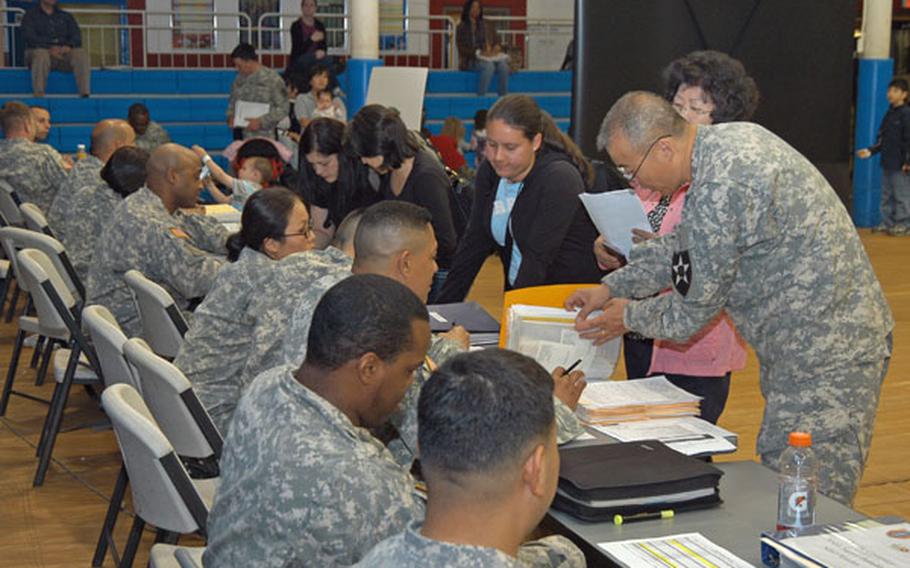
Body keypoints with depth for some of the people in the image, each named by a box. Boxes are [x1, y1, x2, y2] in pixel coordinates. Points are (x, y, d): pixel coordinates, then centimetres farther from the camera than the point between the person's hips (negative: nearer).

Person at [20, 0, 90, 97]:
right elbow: (29, 37, -4)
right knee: (41, 54, -38)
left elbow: (76, 37, 9)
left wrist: (69, 46, -16)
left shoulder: (66, 16, 22)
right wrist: (50, 49, -18)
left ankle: (85, 93, -40)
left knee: (81, 53, -28)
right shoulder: (30, 15, 12)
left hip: (63, 54, 3)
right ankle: (38, 95, -44)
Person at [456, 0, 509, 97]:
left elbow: (497, 41, 16)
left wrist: (497, 48, -9)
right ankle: (480, 97, -39)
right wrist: (479, 52, -19)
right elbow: (462, 49, -5)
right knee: (489, 66, -36)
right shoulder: (461, 27, 5)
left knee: (503, 65, -29)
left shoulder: (487, 26, 18)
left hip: (490, 57, 4)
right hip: (470, 60, -4)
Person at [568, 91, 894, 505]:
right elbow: (683, 245, 20)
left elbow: (696, 307, -15)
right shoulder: (727, 139, 6)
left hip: (825, 354, -11)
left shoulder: (720, 190, -25)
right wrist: (612, 287, 16)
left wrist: (630, 318, 3)